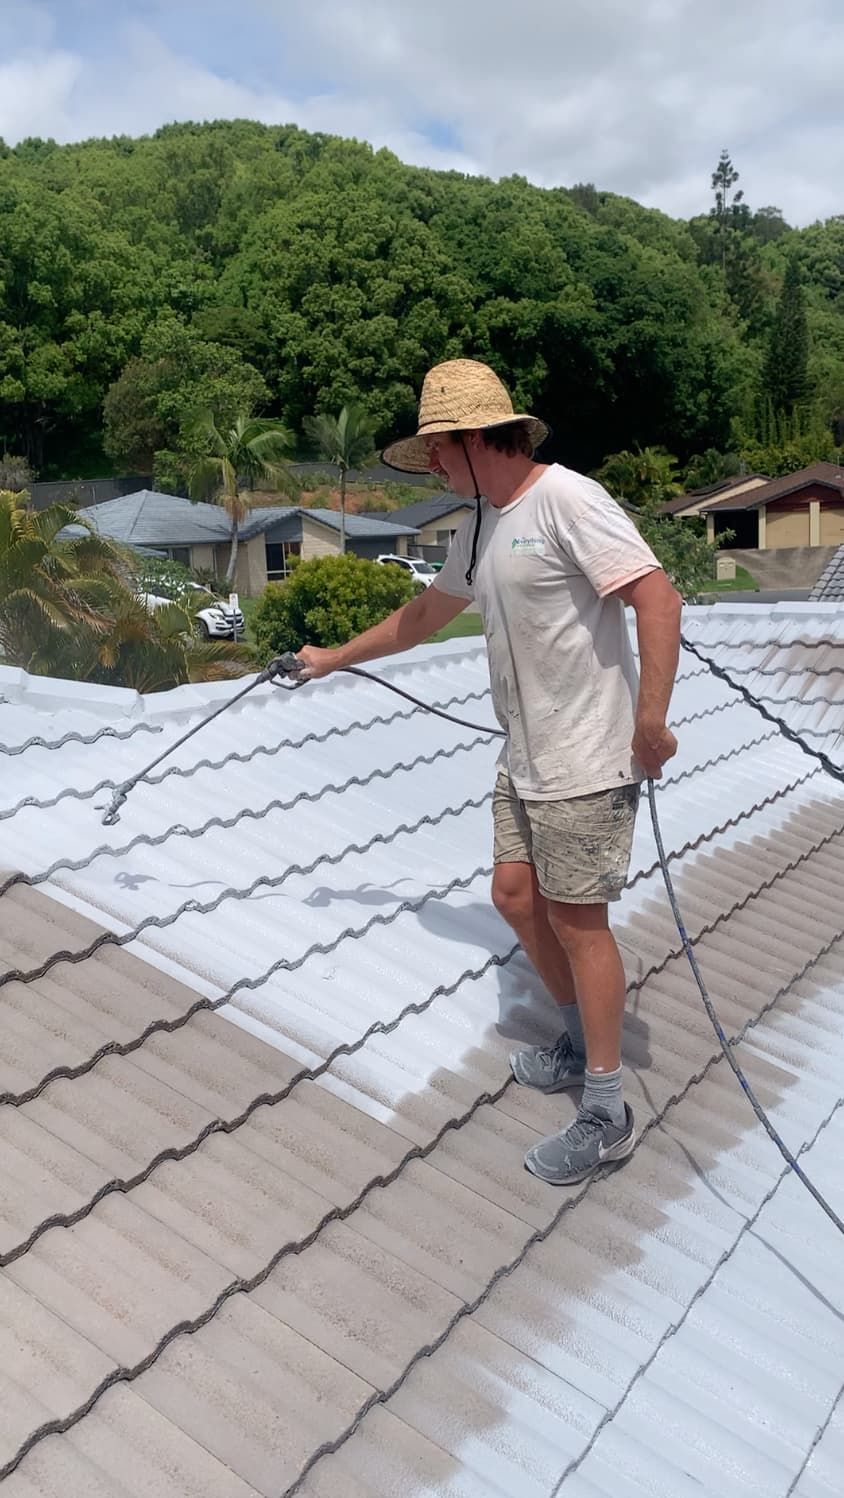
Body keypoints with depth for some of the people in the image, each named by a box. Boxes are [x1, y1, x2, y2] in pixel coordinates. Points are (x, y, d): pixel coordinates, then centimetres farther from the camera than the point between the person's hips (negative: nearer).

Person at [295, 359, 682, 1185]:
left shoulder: (568, 500, -16)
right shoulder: (481, 526, 13)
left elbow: (657, 598, -22)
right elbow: (424, 613, 26)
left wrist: (650, 725, -22)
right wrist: (335, 657, 33)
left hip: (586, 762, -9)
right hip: (524, 758, 9)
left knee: (576, 922, -1)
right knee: (516, 897, 14)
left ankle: (606, 1115, 14)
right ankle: (580, 1043, 35)